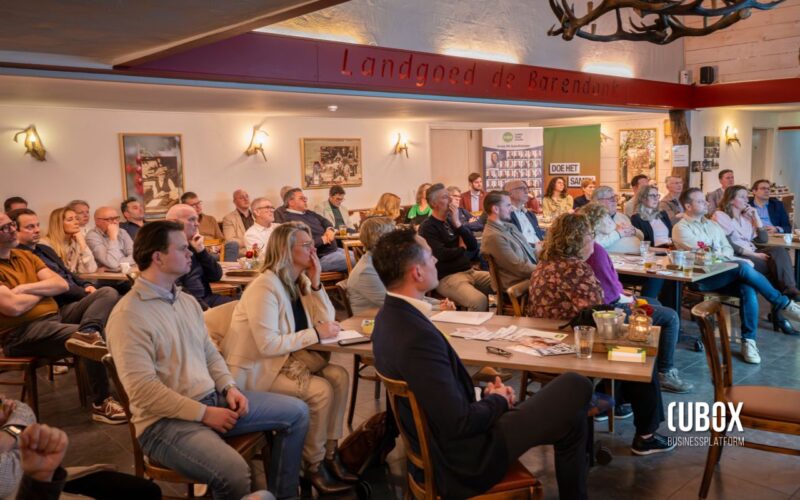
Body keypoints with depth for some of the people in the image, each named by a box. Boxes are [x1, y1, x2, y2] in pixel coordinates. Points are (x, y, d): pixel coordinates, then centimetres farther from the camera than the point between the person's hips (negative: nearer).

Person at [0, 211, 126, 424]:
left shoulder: (25, 255, 16)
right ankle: (102, 404, -14)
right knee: (94, 338, -27)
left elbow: (62, 285, 8)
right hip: (21, 333, -8)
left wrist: (25, 288, -9)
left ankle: (85, 333, -36)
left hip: (55, 317, 8)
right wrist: (43, 289, 0)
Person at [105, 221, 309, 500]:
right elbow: (143, 389, -22)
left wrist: (229, 387, 0)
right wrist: (204, 413, -19)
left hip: (212, 398, 9)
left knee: (297, 412, 7)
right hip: (166, 420, -8)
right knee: (234, 472, -32)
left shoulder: (188, 301, 11)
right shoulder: (128, 315, -16)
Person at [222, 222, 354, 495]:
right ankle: (313, 465, -3)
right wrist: (316, 334, -22)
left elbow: (327, 321, 2)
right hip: (255, 367, -8)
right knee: (320, 390, -22)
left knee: (339, 376, -9)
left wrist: (315, 282, -9)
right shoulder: (265, 287, -23)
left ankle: (330, 453, 1)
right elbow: (267, 345, -28)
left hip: (285, 357, 9)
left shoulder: (299, 281, 4)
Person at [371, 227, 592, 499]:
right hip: (462, 458, -9)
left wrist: (482, 392, -1)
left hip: (436, 439, 9)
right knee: (574, 389, 0)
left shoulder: (390, 315, -2)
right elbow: (460, 423, -27)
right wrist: (497, 400, -9)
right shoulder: (417, 336, -32)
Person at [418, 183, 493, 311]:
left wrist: (458, 224, -7)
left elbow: (474, 246, 6)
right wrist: (462, 249, 0)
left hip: (470, 271, 8)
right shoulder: (427, 227, -7)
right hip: (447, 277, -8)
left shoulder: (451, 221, 14)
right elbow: (442, 255, -20)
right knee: (479, 301, -33)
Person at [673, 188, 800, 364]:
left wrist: (722, 257, -8)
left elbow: (728, 248, 18)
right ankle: (783, 304, -17)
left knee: (748, 289, -27)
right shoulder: (681, 228, 0)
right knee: (743, 268, -30)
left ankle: (748, 341, -21)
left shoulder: (712, 224, 24)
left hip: (722, 274, 6)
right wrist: (738, 261, -10)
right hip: (700, 278, -6)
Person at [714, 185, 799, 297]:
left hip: (751, 253, 7)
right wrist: (754, 254, -18)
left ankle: (790, 289, -32)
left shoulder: (746, 217, 20)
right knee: (773, 264, -25)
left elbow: (762, 239, 14)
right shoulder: (720, 216, -3)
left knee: (779, 251, -22)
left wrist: (755, 216, 8)